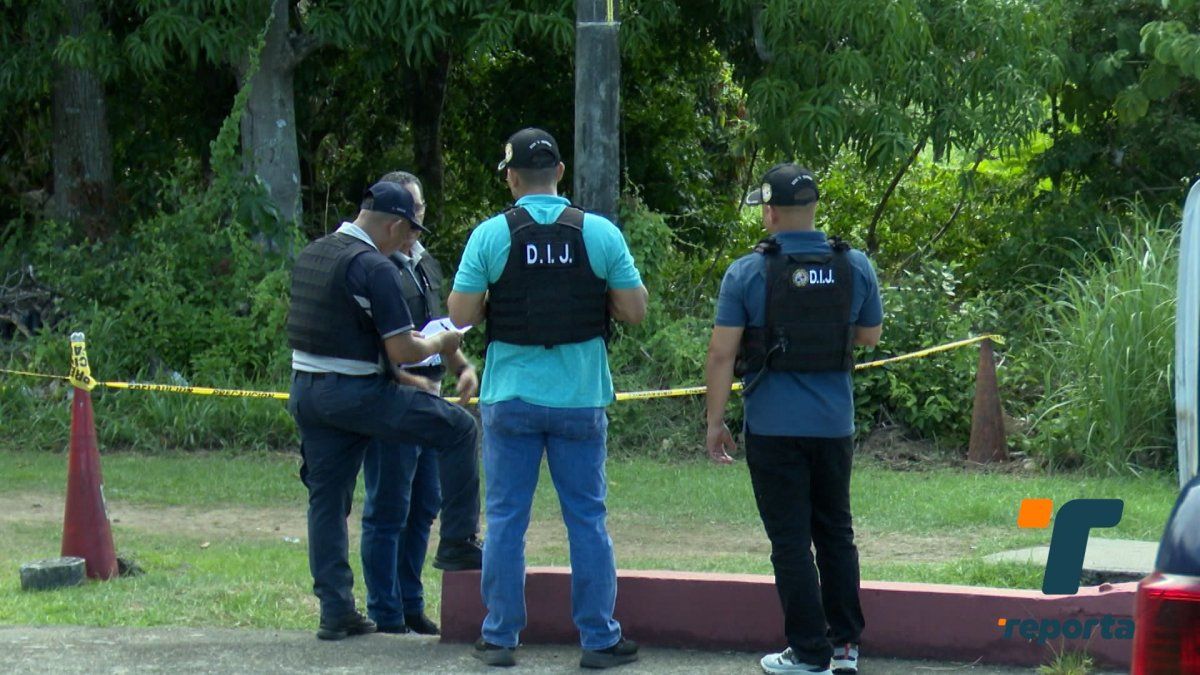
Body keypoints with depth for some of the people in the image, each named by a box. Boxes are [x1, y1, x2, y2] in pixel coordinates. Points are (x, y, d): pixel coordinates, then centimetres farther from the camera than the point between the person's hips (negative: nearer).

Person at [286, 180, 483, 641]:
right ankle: (458, 542, 8)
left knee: (326, 499, 11)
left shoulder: (310, 256, 12)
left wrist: (395, 375, 24)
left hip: (305, 390, 8)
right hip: (356, 394, -8)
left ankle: (335, 611, 12)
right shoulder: (374, 268, -14)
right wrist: (440, 344, 5)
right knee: (457, 428, 5)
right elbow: (402, 350, -16)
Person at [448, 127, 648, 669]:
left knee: (505, 518, 7)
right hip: (581, 397, 1)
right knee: (587, 518, 7)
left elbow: (460, 314, -5)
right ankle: (599, 639, 9)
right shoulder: (600, 234, -4)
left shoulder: (491, 235, -6)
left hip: (510, 397, -1)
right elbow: (634, 310, -1)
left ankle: (500, 638, 10)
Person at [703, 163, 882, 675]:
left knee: (790, 541, 1)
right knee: (836, 533, 17)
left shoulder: (748, 273, -10)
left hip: (774, 428, -4)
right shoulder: (855, 267, 0)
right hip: (834, 425, 4)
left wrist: (715, 421, -2)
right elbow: (870, 334, 13)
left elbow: (722, 353, -10)